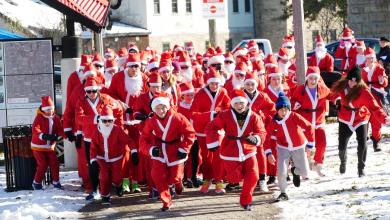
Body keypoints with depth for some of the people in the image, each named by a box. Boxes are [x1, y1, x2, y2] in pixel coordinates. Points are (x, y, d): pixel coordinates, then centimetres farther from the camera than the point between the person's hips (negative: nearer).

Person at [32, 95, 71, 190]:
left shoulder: (55, 118, 1)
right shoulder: (39, 117, -16)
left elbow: (60, 129, -5)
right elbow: (35, 129, -28)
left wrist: (68, 136, -24)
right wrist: (45, 136, -43)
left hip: (50, 147, 5)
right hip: (38, 146, -5)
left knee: (55, 163, -1)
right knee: (43, 165, -5)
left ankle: (56, 182, 14)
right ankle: (37, 182, 14)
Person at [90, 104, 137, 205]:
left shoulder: (117, 130, -17)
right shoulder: (96, 132, -11)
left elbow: (128, 140, -12)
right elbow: (93, 148, -5)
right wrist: (93, 161, -15)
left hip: (116, 159, -1)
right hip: (102, 159, 1)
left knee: (116, 178, -3)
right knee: (104, 177, -11)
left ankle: (118, 185, 35)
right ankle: (105, 196, 8)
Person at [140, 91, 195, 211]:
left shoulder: (177, 118, -18)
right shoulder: (152, 122, -9)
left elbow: (190, 133, -10)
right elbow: (144, 138, -2)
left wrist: (184, 149, -12)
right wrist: (150, 149, -19)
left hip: (175, 152, -2)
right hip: (159, 152, 2)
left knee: (174, 178, 0)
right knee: (158, 175, -11)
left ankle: (178, 183, 42)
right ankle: (166, 201, 6)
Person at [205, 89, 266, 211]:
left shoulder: (253, 117, -8)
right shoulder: (225, 116, -11)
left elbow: (261, 132, -10)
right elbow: (210, 128, -5)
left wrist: (255, 139, -32)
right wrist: (213, 142, -15)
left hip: (248, 152, 1)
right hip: (231, 153, -1)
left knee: (252, 177, -8)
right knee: (234, 178, -4)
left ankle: (245, 202, 15)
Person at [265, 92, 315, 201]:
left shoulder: (294, 117, -21)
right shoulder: (273, 123, -14)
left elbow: (309, 127, -15)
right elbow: (267, 138, -10)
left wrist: (309, 144, -10)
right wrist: (269, 153, -22)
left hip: (299, 147, 0)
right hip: (283, 148, 0)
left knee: (305, 173, 2)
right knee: (281, 172, -17)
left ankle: (295, 171, 40)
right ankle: (283, 193, 7)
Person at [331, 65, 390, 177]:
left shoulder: (363, 91, -24)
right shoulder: (342, 86, -11)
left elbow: (373, 107, -31)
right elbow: (335, 92, 14)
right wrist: (337, 100, -7)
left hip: (360, 120, -3)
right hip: (345, 121, 3)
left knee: (362, 145, -13)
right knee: (342, 146, 5)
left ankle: (361, 168, 11)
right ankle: (343, 161, 40)